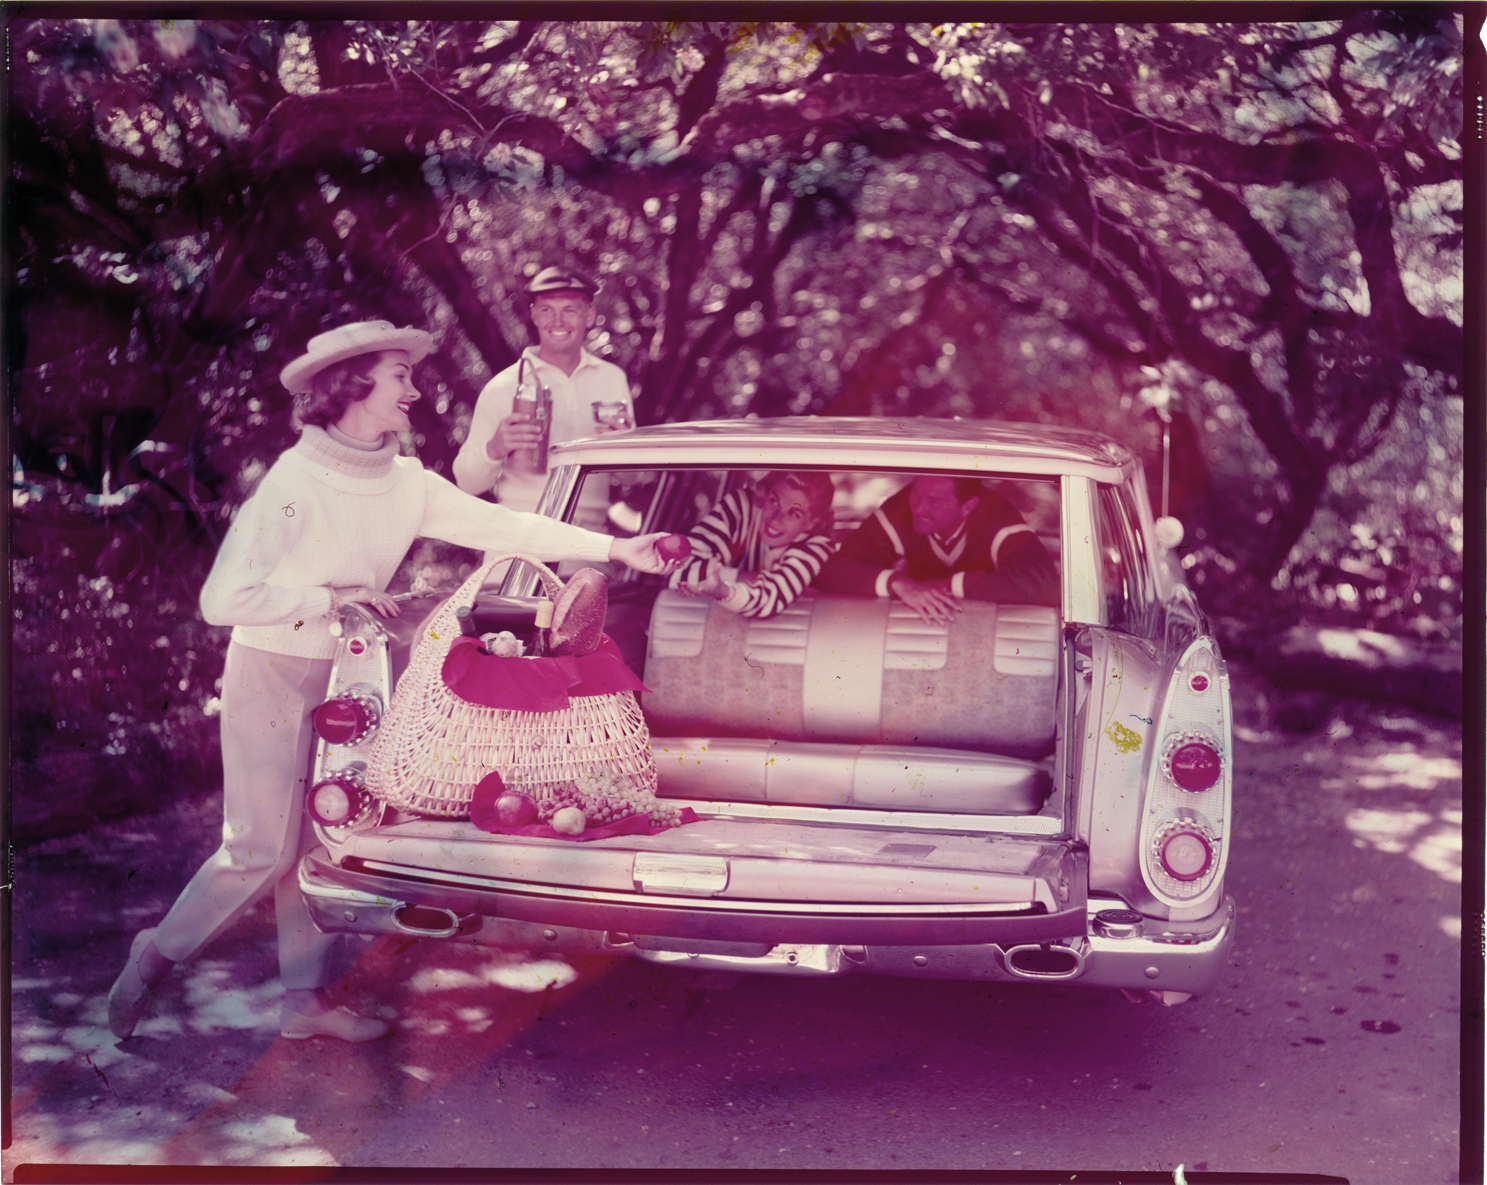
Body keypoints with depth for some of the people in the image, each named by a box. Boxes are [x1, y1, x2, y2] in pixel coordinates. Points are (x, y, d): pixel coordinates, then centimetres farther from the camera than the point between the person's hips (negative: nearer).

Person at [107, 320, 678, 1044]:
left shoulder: (408, 483, -2)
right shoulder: (293, 483, -23)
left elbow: (502, 527, -3)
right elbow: (224, 599, -26)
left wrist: (616, 548, -8)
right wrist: (331, 597, -22)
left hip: (340, 678, 6)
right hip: (270, 677, -6)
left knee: (319, 840, 10)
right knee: (263, 849, -4)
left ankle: (304, 997, 20)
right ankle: (158, 952, 17)